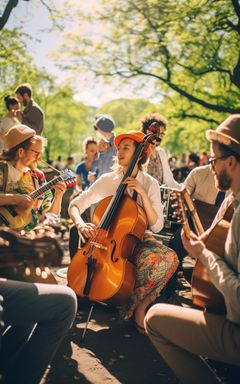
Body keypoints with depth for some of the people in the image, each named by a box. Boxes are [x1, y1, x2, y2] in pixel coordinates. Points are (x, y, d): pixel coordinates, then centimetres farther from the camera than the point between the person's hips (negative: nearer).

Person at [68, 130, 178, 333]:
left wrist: (142, 193, -18)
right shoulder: (107, 180, 3)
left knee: (169, 258, -31)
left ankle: (138, 305, -10)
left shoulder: (150, 183, 1)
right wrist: (80, 223, -21)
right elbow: (75, 205, 1)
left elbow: (156, 226, -8)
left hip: (137, 240, 0)